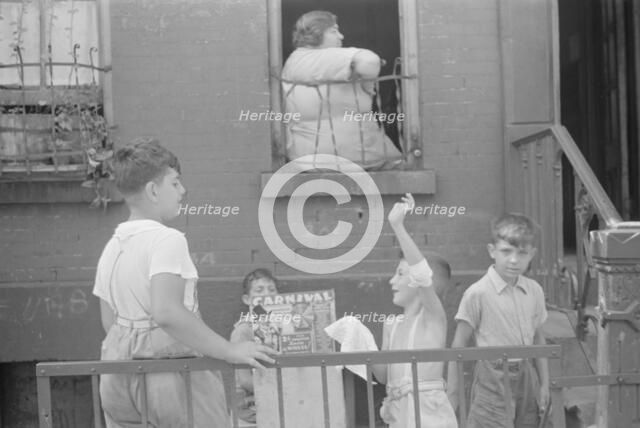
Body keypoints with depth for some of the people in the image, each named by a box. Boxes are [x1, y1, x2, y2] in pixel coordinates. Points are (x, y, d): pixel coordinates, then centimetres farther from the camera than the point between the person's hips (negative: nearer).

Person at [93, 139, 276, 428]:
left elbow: (109, 321, 13)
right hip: (171, 369, -8)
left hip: (120, 376, 8)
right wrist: (228, 351, -27)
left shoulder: (111, 247, 9)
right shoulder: (167, 239, -16)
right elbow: (166, 312, -31)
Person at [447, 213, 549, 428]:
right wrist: (452, 392, -8)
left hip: (526, 376, 6)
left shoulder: (534, 291, 4)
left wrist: (544, 384, 13)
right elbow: (458, 345, -7)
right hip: (493, 379, -5)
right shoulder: (477, 293, -12)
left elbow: (538, 338, 14)